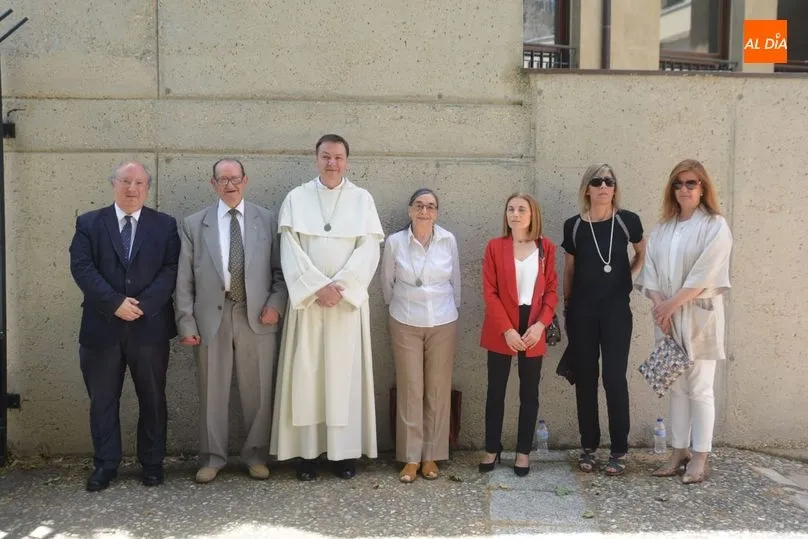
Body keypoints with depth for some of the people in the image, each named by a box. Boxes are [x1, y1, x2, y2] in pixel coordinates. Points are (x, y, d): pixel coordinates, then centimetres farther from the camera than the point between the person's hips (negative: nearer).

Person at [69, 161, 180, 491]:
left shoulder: (165, 225, 6)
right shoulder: (89, 223, 6)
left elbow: (171, 270, -4)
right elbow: (82, 268, -5)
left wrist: (142, 304, -16)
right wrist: (115, 302, -17)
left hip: (150, 326, 0)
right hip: (101, 327, 0)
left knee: (152, 399, 8)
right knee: (102, 399, 8)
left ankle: (152, 463, 21)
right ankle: (105, 465, 20)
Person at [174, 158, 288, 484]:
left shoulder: (267, 220, 7)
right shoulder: (194, 224, 6)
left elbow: (280, 270, 7)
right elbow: (184, 280, 3)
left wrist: (276, 304, -7)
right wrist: (186, 323, -2)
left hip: (256, 317, 0)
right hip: (212, 318, 0)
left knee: (259, 392, 7)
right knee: (212, 392, 8)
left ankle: (256, 455, 23)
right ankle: (212, 457, 23)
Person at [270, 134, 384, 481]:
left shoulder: (362, 199, 5)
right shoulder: (296, 198, 5)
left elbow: (368, 249, -3)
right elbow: (290, 249, -3)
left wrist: (339, 286, -14)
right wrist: (317, 287, -14)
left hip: (349, 299, 0)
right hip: (306, 298, 0)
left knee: (345, 373, 2)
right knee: (305, 373, 1)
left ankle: (345, 451, 10)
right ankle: (307, 450, 9)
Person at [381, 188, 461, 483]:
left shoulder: (449, 240, -4)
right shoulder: (394, 242, -7)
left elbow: (455, 281, 8)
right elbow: (387, 283, 7)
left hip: (443, 324, 1)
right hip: (406, 325, -1)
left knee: (438, 391, 5)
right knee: (410, 390, 1)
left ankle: (431, 455, 17)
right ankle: (411, 457, 12)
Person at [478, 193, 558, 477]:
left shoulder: (546, 248, 3)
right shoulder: (495, 247, -2)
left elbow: (551, 290, 3)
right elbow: (490, 292, -6)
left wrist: (541, 324, -11)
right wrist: (506, 329, -14)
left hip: (533, 329, 1)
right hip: (501, 331, -1)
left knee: (529, 392, 8)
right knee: (496, 390, 7)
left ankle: (523, 451, 20)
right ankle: (492, 449, 21)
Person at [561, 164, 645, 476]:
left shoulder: (627, 221, -3)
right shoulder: (574, 226, 0)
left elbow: (642, 254, 16)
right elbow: (569, 270, 9)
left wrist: (627, 277, 5)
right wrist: (566, 307, 10)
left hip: (616, 309, -1)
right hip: (582, 310, 2)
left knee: (615, 377, -3)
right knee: (585, 377, 6)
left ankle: (619, 450, 8)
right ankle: (588, 446, 17)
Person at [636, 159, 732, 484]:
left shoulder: (715, 226, -5)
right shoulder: (662, 228, 11)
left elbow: (704, 274, -13)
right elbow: (651, 269, 4)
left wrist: (671, 304, -14)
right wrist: (659, 306, -10)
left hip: (699, 317, -5)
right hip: (668, 317, 5)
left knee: (699, 388, -1)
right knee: (677, 387, 10)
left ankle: (699, 458, 6)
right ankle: (679, 452, 18)